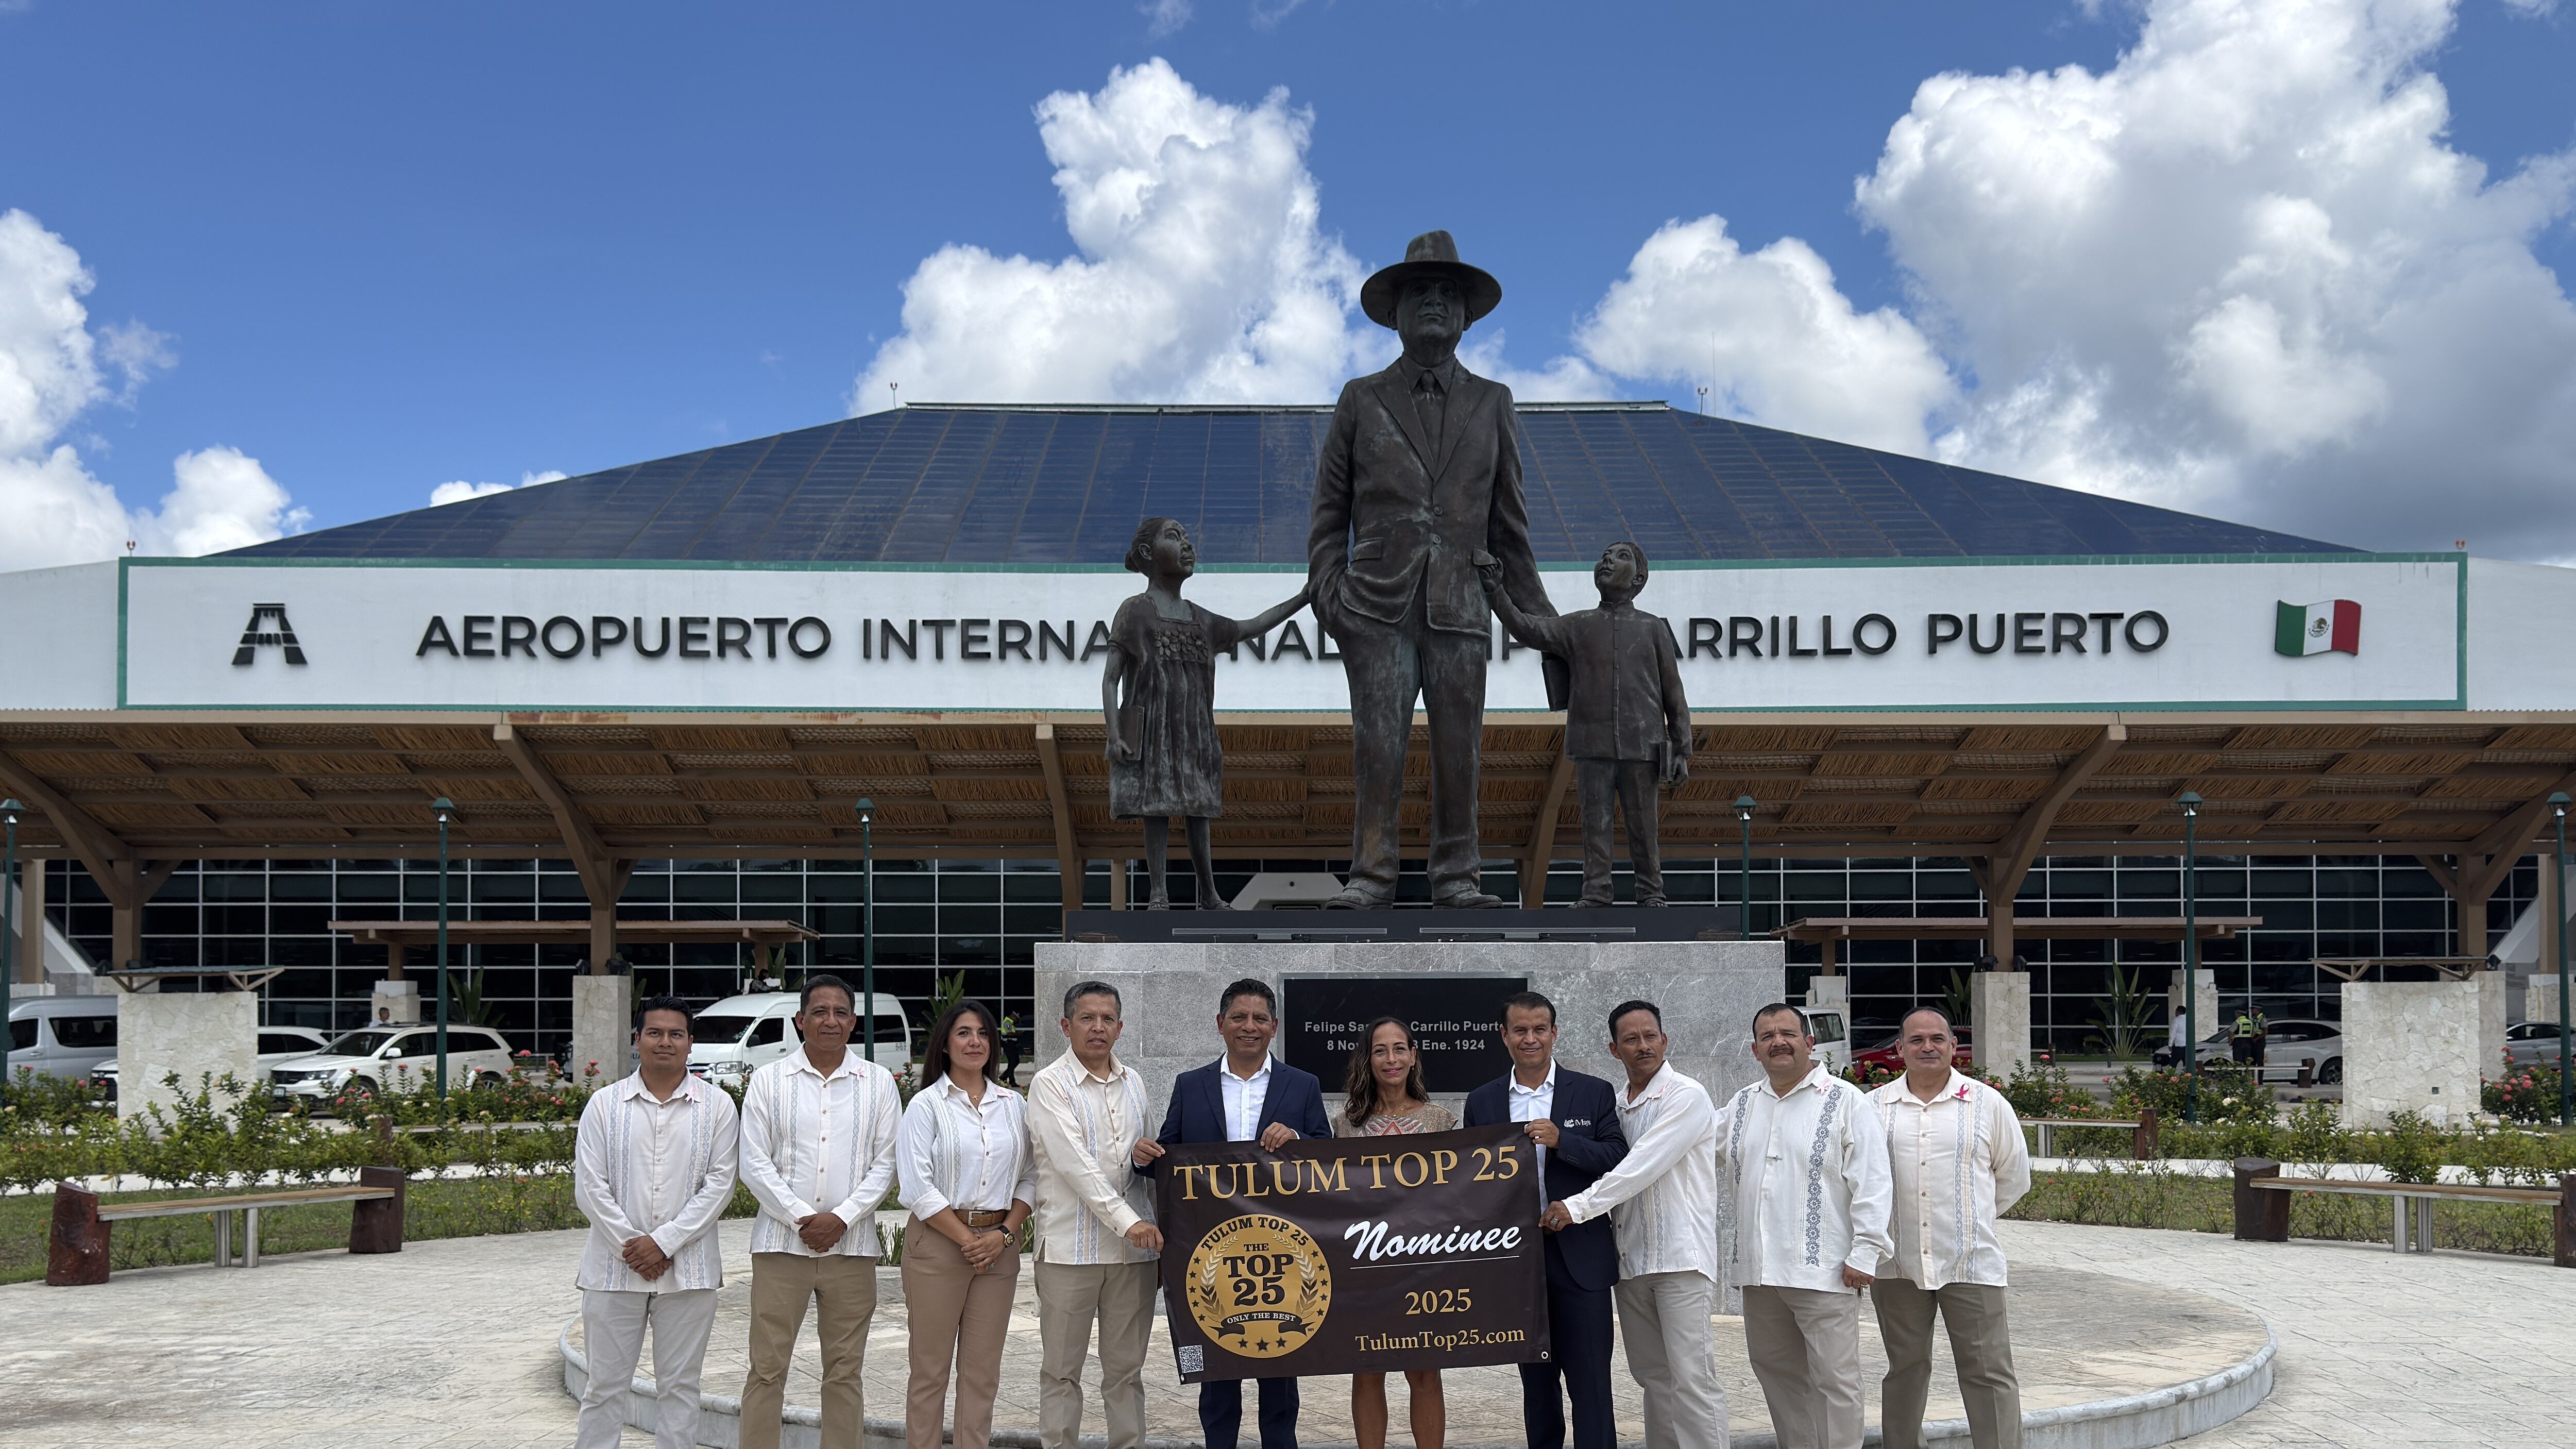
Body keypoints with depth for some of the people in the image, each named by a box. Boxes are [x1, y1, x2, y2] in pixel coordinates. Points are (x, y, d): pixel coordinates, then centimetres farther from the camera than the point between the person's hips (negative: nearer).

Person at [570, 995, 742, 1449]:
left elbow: (719, 1185, -4)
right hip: (613, 1269, 0)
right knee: (605, 1386, 5)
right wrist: (631, 1248, -10)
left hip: (688, 1271, 0)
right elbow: (589, 1187, -1)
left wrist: (664, 1242, -12)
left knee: (679, 1386, 7)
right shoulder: (604, 1105, 4)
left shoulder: (717, 1107, 3)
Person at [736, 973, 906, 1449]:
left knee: (845, 1372, 6)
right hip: (781, 1243, -1)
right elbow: (755, 1164, -1)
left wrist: (841, 1218, -10)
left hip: (851, 1245, 1)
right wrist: (801, 1218, -11)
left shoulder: (878, 1084, 7)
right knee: (767, 1369, 0)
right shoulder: (769, 1081, 4)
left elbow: (885, 1163, 3)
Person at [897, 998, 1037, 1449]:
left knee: (982, 1369, 6)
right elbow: (917, 1186, -8)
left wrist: (1004, 1234, -6)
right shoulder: (927, 1104, -2)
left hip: (998, 1246, 4)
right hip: (938, 1243, -3)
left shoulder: (1014, 1105, 10)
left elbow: (1029, 1178, 9)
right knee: (930, 1369, 1)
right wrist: (966, 1239, -11)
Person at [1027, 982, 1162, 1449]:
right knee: (1062, 1371, 2)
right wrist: (1127, 1221, -20)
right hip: (1070, 1248, -5)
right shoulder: (1050, 1084, -5)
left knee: (1127, 1370, 9)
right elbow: (1075, 1163, -15)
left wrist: (1158, 1221, 13)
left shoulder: (1133, 1083, 13)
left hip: (1135, 1245, 5)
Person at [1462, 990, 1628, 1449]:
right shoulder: (1482, 1102, 8)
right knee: (1535, 1380, 12)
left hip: (1579, 1255, -2)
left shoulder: (1594, 1093, 2)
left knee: (1590, 1381, -4)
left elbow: (1619, 1161, -6)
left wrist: (1561, 1140, -18)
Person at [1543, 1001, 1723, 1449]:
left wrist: (1579, 1207, -17)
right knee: (1654, 1377, 9)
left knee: (1691, 1377, -10)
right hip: (1631, 1260, 7)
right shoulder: (1618, 1107, 15)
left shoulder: (1686, 1097, -7)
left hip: (1681, 1258, -7)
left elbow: (1643, 1166, -16)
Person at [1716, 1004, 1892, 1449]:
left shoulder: (1845, 1102, -4)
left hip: (1824, 1271, -6)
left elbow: (1871, 1182, -8)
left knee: (1834, 1379, -3)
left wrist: (1865, 1252, -14)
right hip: (1760, 1271, 6)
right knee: (1777, 1373, 13)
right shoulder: (1742, 1106, 14)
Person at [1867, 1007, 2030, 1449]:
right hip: (1897, 1264, 2)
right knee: (1905, 1370, 12)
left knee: (1989, 1373, -2)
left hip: (1970, 1263, -2)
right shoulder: (1874, 1106, 5)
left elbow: (2014, 1178, 12)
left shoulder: (1988, 1104, 2)